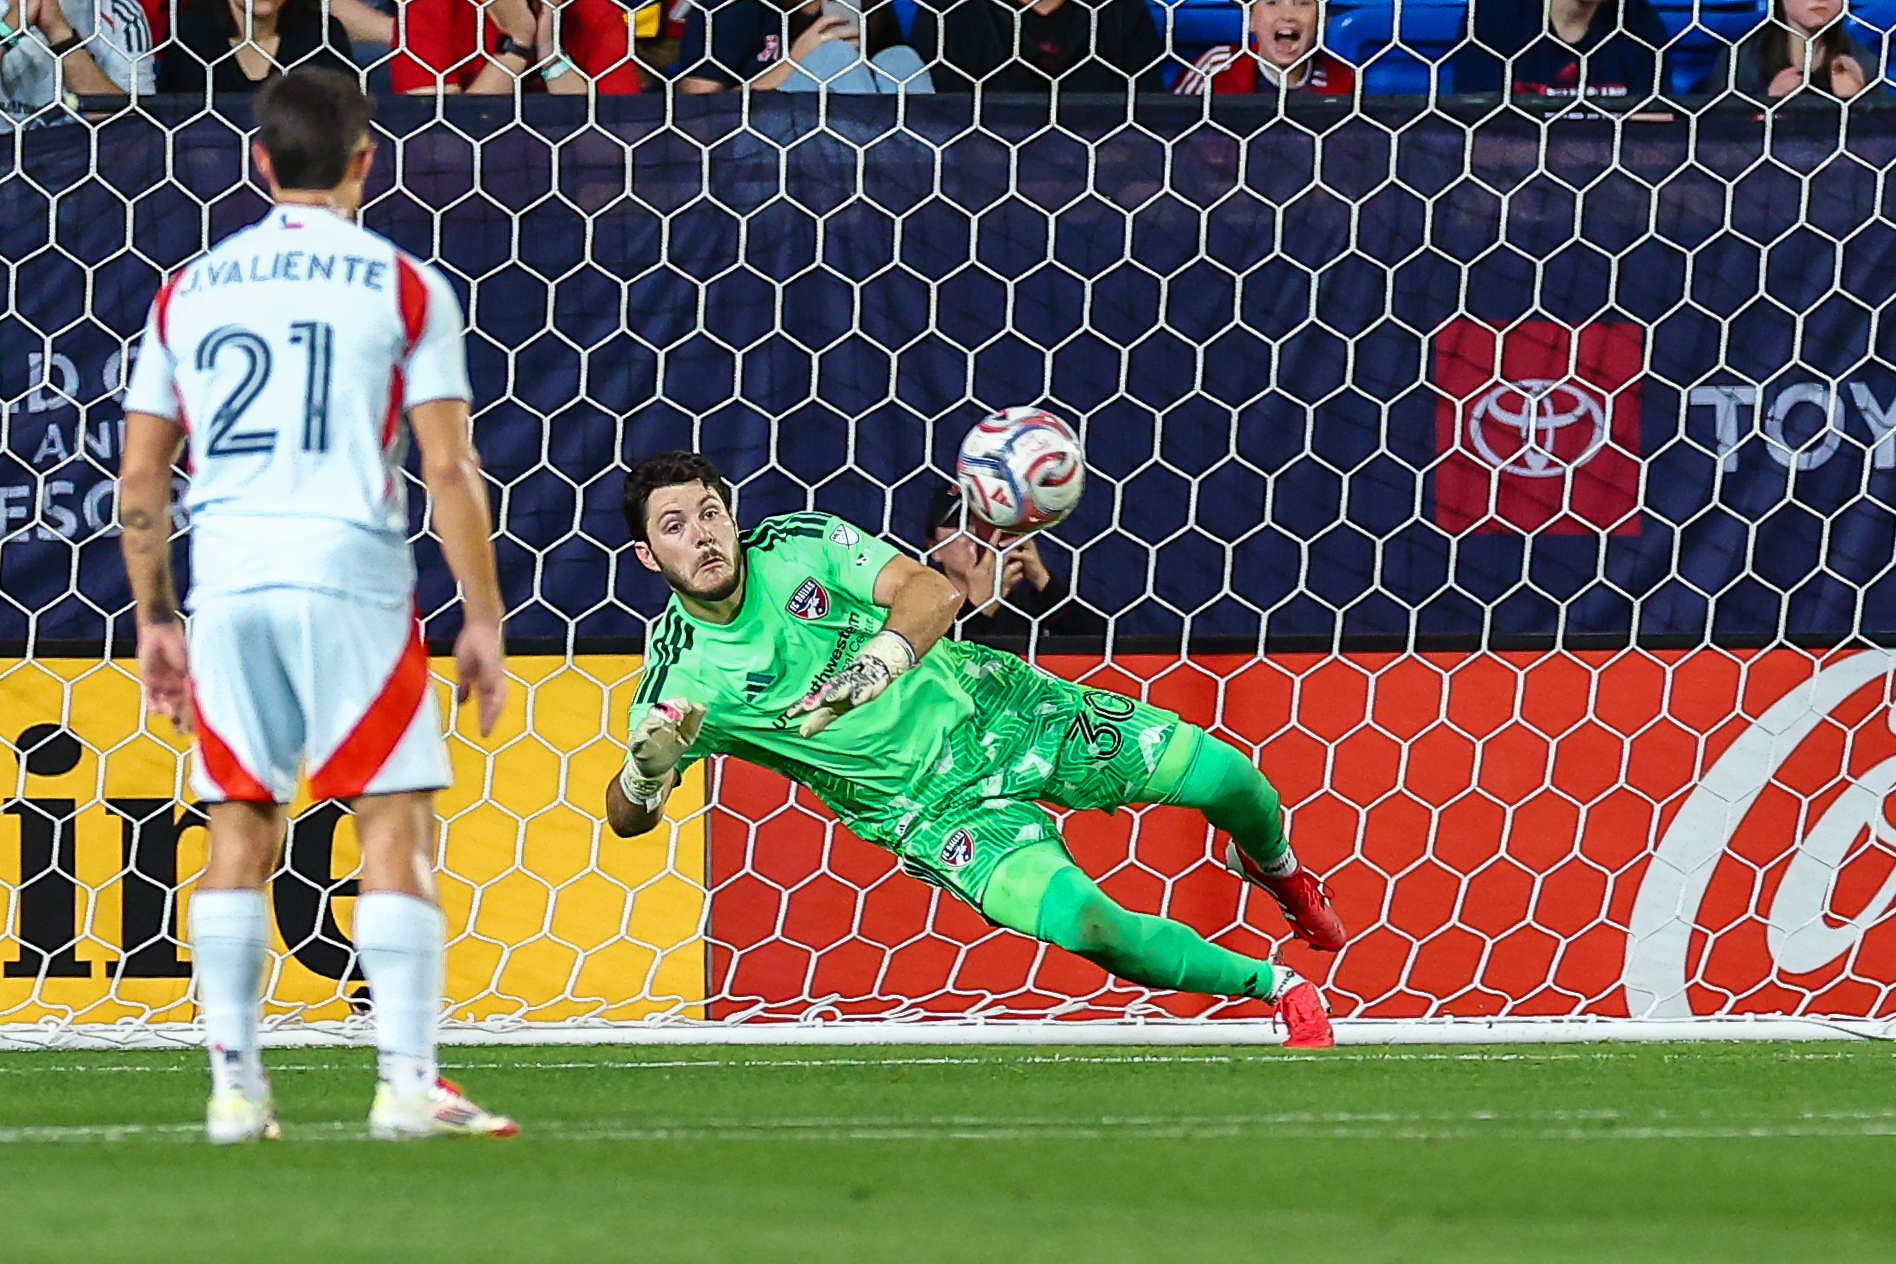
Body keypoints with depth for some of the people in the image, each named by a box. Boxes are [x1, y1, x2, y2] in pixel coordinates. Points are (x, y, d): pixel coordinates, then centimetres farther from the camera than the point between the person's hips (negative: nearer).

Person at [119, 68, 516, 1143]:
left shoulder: (190, 291, 12)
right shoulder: (403, 287, 1)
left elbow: (141, 478, 12)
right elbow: (450, 469, -4)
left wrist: (156, 620, 20)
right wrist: (484, 621, 1)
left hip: (226, 589, 3)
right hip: (352, 580, -3)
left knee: (241, 833, 9)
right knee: (396, 826, 0)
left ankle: (234, 1084, 7)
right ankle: (407, 1082, -7)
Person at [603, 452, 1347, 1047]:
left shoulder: (798, 545, -13)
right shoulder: (679, 676, -15)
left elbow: (932, 592, -24)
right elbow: (628, 817, -19)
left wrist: (875, 666, -45)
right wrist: (646, 768, -44)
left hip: (989, 706, 2)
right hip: (931, 805, -2)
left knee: (1226, 778, -5)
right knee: (1082, 922, -26)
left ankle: (1271, 866, 36)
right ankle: (1275, 988, 0)